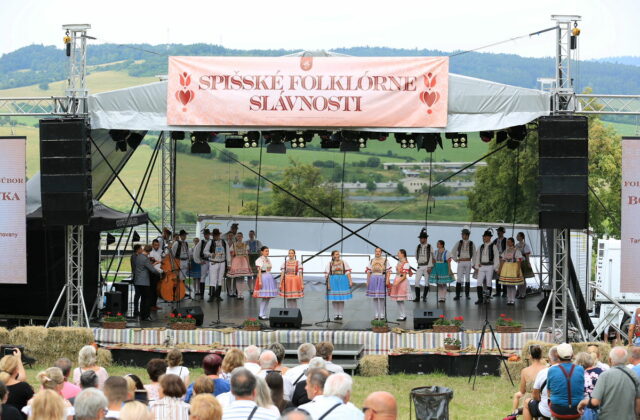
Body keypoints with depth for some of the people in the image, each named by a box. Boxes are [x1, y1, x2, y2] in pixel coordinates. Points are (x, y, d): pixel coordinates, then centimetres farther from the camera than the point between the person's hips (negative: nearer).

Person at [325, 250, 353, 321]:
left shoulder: (344, 263, 6)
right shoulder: (329, 264, 5)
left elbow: (348, 272, 2)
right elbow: (327, 275, 1)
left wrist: (350, 281, -6)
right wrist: (328, 284, -7)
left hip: (342, 282, 0)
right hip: (333, 282, 0)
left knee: (341, 299, -1)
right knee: (334, 299, 0)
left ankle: (341, 314, 7)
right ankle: (336, 314, 11)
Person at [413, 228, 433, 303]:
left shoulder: (429, 247, -2)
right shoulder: (418, 247, 7)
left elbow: (430, 257, -6)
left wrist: (429, 267, -12)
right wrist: (419, 262, 13)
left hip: (426, 266, -2)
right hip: (419, 266, 2)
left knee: (427, 282, 2)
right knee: (416, 282, -8)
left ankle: (424, 297, 10)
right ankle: (417, 297, -5)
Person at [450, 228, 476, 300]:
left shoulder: (471, 244, 3)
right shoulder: (459, 243, 3)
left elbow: (474, 255, 8)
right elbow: (452, 252, 8)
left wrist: (473, 263, 3)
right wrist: (455, 259, 1)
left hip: (468, 263, 1)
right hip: (460, 262, -1)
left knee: (467, 278, 6)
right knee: (459, 279, -7)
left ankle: (467, 294, 13)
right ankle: (457, 295, -8)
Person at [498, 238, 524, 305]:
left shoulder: (516, 251, -6)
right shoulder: (505, 251, 11)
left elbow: (519, 261, -10)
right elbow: (502, 260, 12)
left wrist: (518, 271, -16)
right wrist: (500, 269, 7)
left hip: (514, 268, -5)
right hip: (506, 269, 5)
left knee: (512, 285, -5)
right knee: (507, 285, 5)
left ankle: (513, 300, 1)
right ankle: (509, 300, 12)